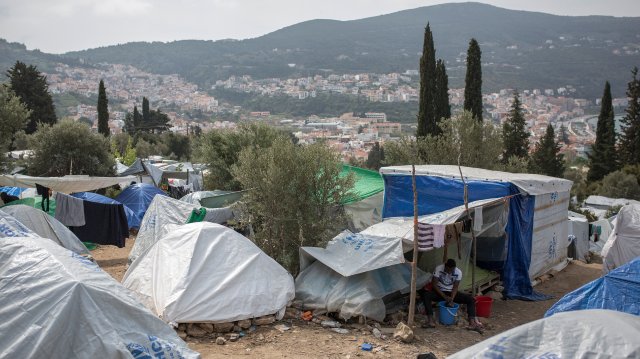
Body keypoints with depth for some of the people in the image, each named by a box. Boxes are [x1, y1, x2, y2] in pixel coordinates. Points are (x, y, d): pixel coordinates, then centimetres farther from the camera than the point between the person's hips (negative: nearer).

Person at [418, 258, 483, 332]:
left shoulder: (458, 272, -12)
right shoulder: (438, 269, -18)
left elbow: (455, 287, -8)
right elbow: (434, 284, -16)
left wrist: (451, 299, -24)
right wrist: (445, 297, -23)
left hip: (451, 293, 2)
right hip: (439, 292, -2)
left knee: (471, 299, -18)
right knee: (426, 295, -34)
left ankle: (472, 323, -28)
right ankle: (431, 321, -39)